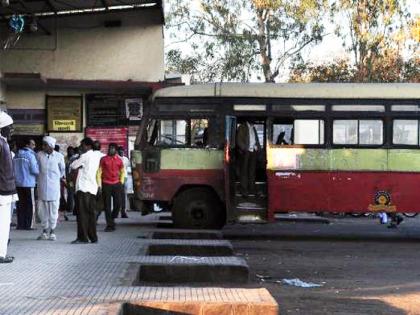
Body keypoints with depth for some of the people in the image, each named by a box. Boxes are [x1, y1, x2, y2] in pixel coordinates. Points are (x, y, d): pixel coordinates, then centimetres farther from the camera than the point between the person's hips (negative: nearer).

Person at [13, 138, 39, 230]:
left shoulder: (16, 155, 11)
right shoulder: (30, 155, -11)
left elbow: (13, 168, 15)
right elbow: (34, 170, -15)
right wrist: (40, 172, 4)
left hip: (18, 183, 7)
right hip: (28, 183, -7)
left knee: (21, 204, 10)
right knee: (30, 205, -1)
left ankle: (20, 224, 9)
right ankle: (28, 225, -4)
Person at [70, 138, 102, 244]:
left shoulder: (85, 156, -8)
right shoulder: (96, 157, 16)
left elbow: (73, 166, -3)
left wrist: (75, 161, 14)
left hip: (83, 188, -8)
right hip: (93, 188, 8)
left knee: (82, 213, -7)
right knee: (91, 213, 9)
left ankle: (82, 237, -10)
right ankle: (93, 237, 10)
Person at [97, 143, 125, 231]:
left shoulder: (119, 160, 6)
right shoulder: (103, 159, 0)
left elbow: (122, 172, 19)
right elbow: (99, 172, -1)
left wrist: (121, 182, 9)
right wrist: (99, 185, -6)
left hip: (116, 184, 2)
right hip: (106, 184, -2)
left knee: (118, 204, -2)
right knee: (107, 206, -1)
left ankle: (112, 219, 24)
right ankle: (109, 224, 4)